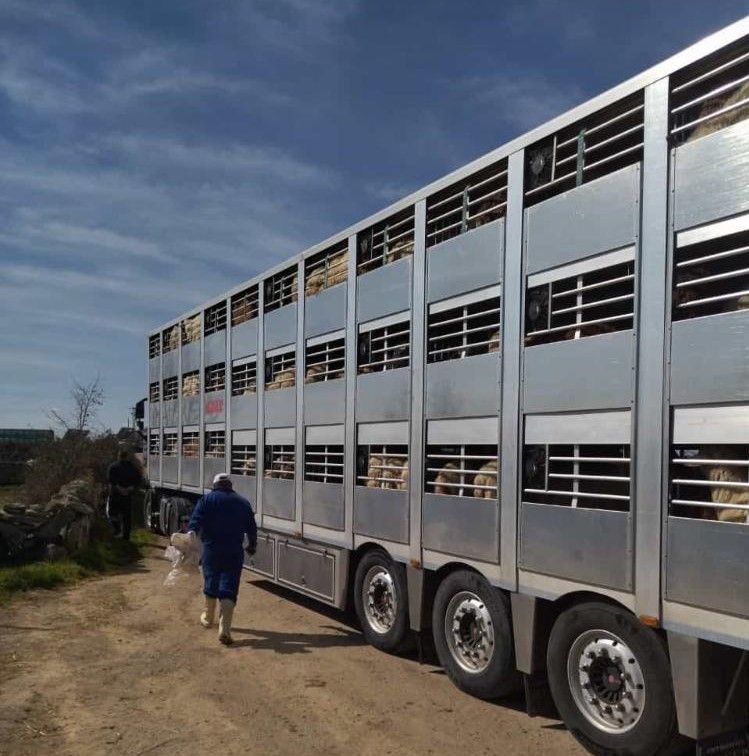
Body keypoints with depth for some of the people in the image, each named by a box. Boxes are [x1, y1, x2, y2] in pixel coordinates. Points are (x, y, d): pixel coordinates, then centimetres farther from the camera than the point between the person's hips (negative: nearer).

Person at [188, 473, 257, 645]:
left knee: (211, 582, 19)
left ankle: (208, 617, 39)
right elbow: (251, 527, 16)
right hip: (234, 552, 0)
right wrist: (252, 545, 29)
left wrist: (192, 531, -25)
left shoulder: (208, 499, 4)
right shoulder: (243, 502, 11)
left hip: (212, 550, 0)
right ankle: (225, 629, -15)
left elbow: (197, 518, -13)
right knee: (229, 589, -3)